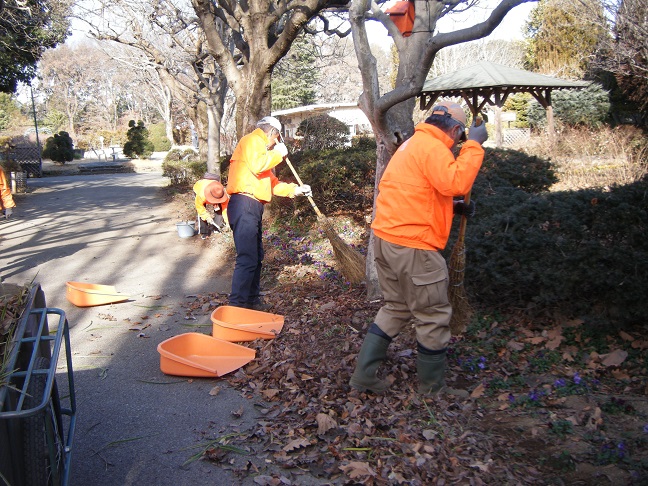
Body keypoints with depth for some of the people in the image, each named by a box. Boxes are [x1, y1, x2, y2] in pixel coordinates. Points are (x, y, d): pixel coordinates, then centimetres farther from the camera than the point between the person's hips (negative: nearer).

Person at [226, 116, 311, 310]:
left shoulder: (259, 146, 28)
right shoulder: (252, 140, -2)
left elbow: (272, 183, 31)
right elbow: (257, 165, -22)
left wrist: (295, 189, 27)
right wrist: (278, 153, -8)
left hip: (253, 207, 11)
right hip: (244, 205, -11)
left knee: (256, 257, 16)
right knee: (247, 259, -14)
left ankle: (251, 300, 26)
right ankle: (237, 305, -13)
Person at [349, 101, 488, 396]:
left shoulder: (412, 145, 20)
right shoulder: (433, 147, -11)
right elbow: (455, 183, -26)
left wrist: (452, 207, 16)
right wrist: (473, 145, -17)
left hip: (386, 238, 10)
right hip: (412, 245, -10)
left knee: (396, 308, 20)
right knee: (433, 317, 5)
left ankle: (364, 374, 19)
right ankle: (434, 388, 19)